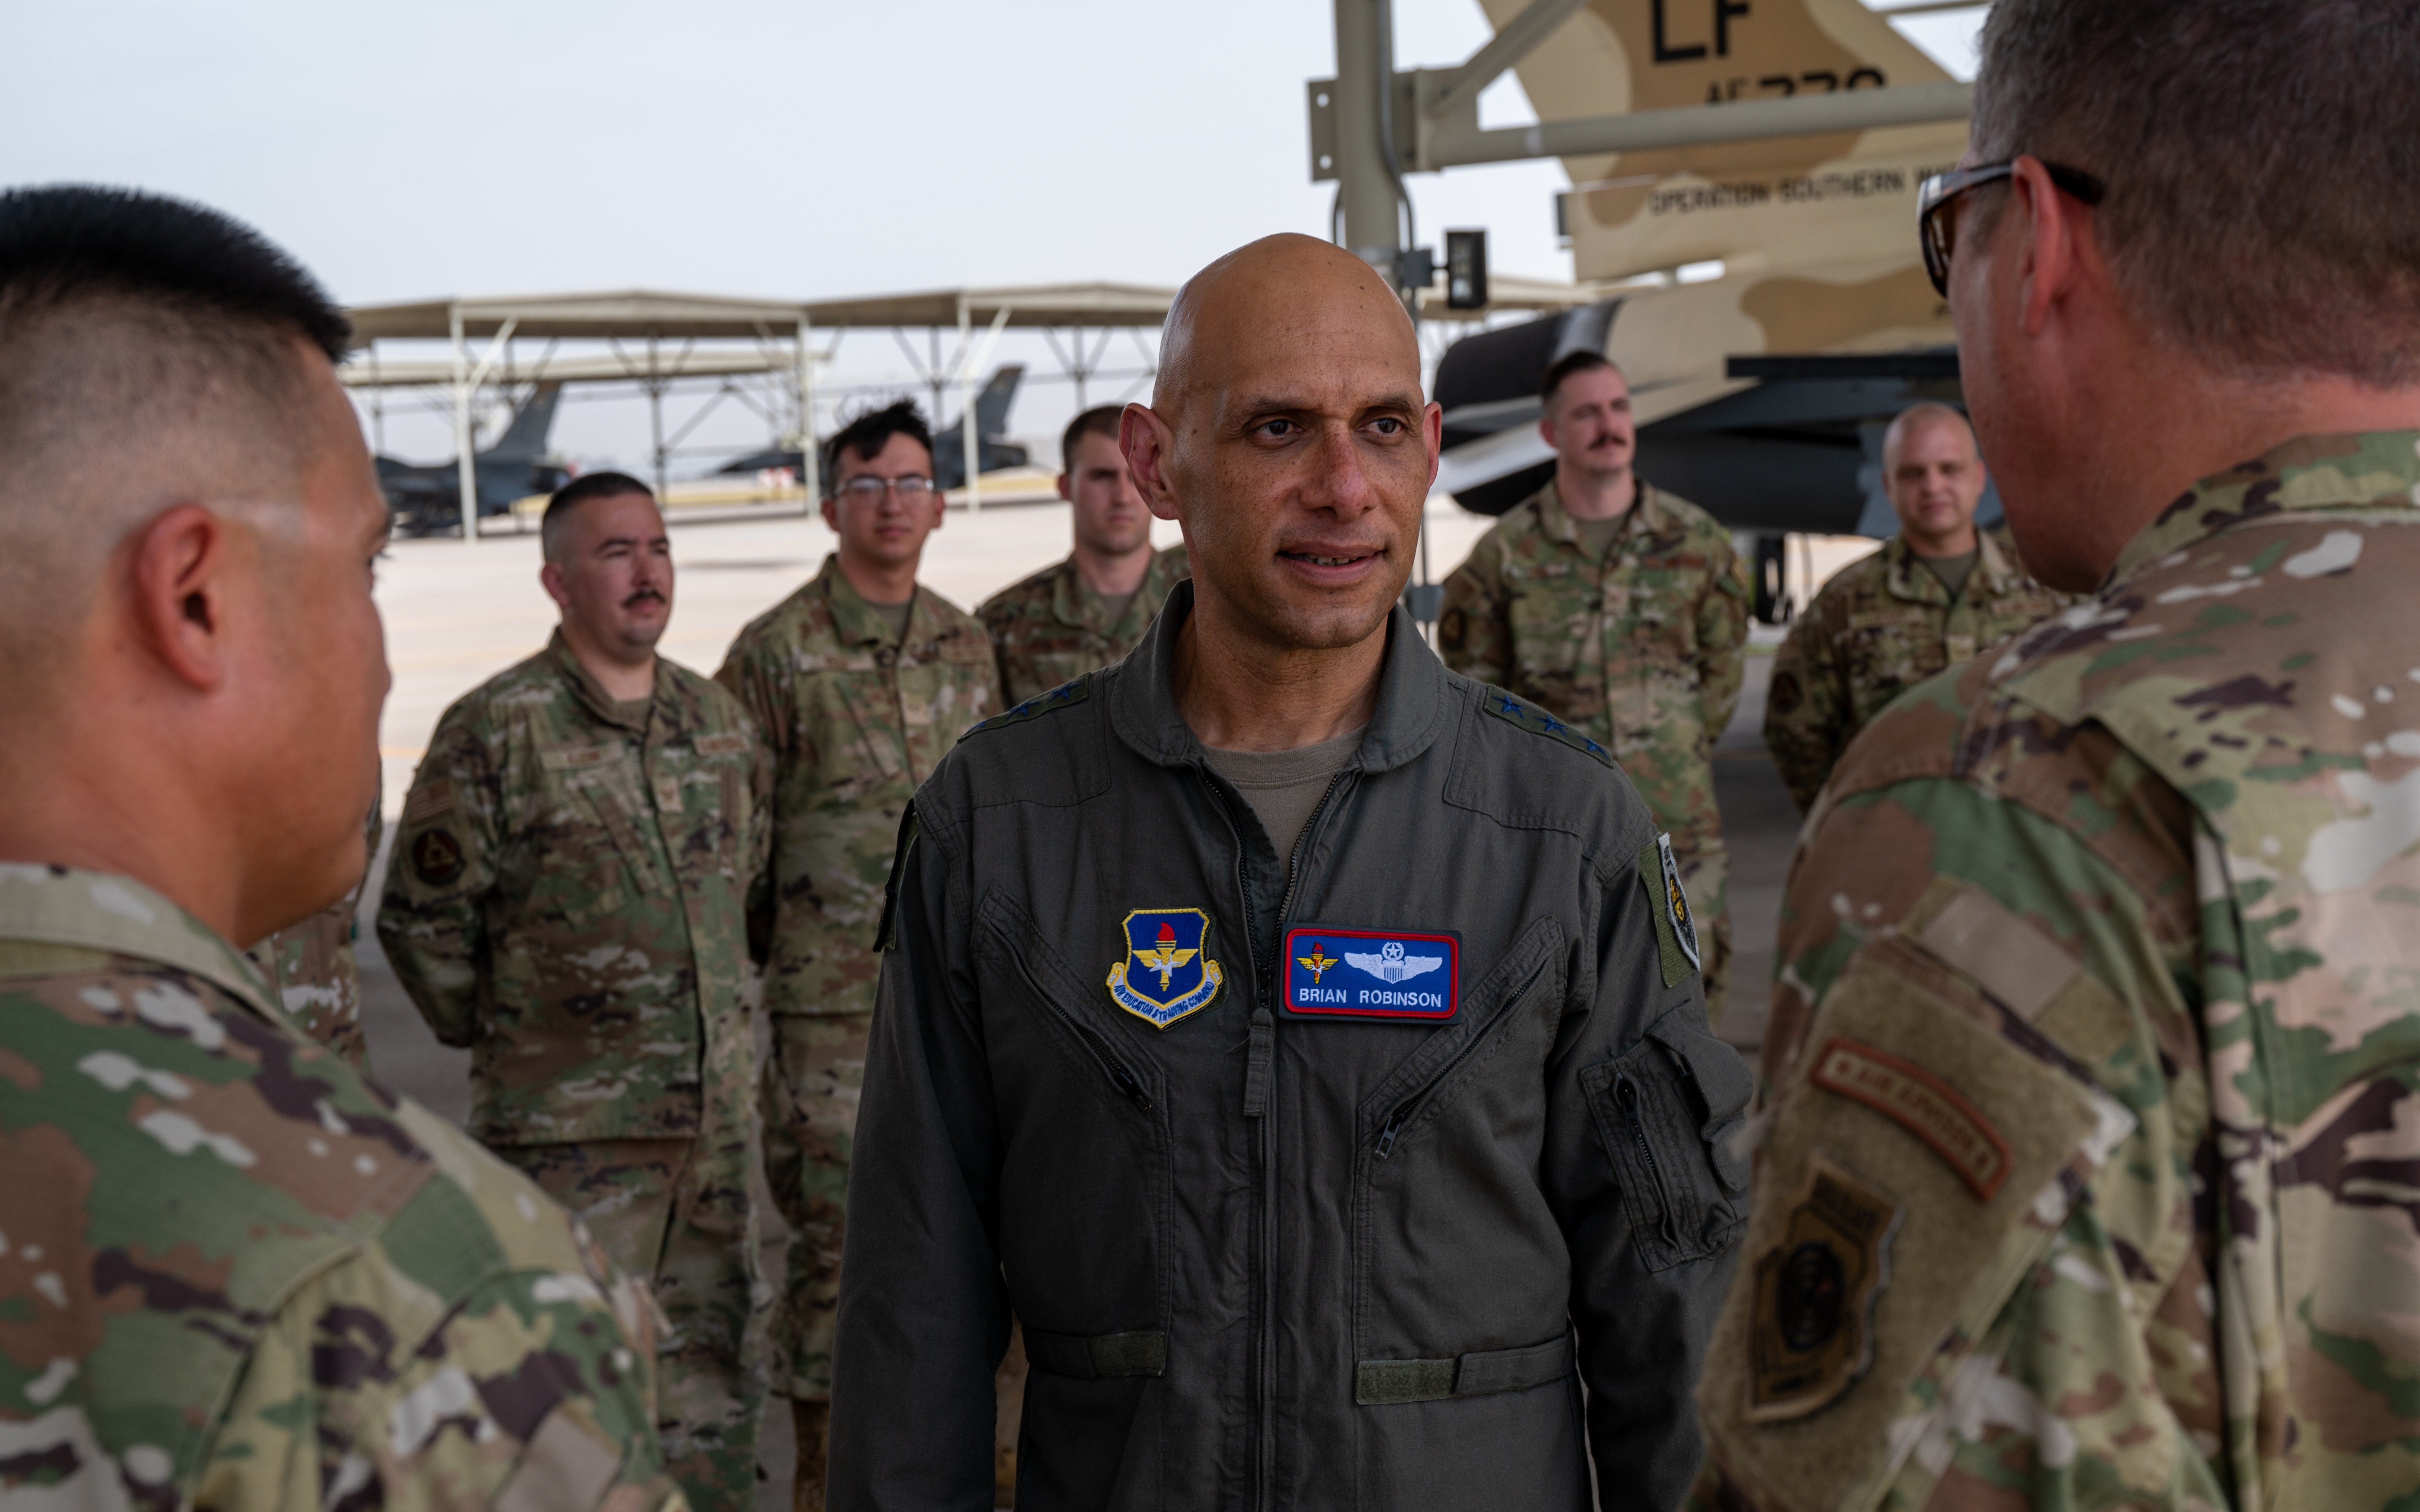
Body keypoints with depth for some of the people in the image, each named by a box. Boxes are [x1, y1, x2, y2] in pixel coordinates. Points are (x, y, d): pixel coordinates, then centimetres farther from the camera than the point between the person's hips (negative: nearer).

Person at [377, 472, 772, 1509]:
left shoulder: (720, 721, 9)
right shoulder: (496, 729, -9)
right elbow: (420, 919, -5)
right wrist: (499, 1034, 0)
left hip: (717, 1112, 5)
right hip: (570, 1127, -5)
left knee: (712, 1372, 14)